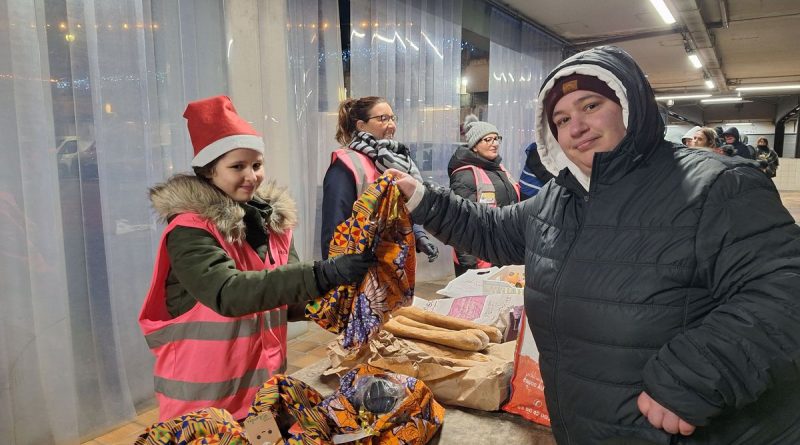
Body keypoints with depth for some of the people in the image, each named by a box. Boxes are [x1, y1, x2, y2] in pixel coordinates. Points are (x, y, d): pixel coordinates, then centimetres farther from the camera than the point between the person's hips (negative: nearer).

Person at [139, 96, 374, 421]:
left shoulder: (272, 218, 2)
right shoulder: (190, 229, -18)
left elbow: (290, 299, 5)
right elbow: (227, 293, -34)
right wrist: (322, 275, -42)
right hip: (205, 393, -6)